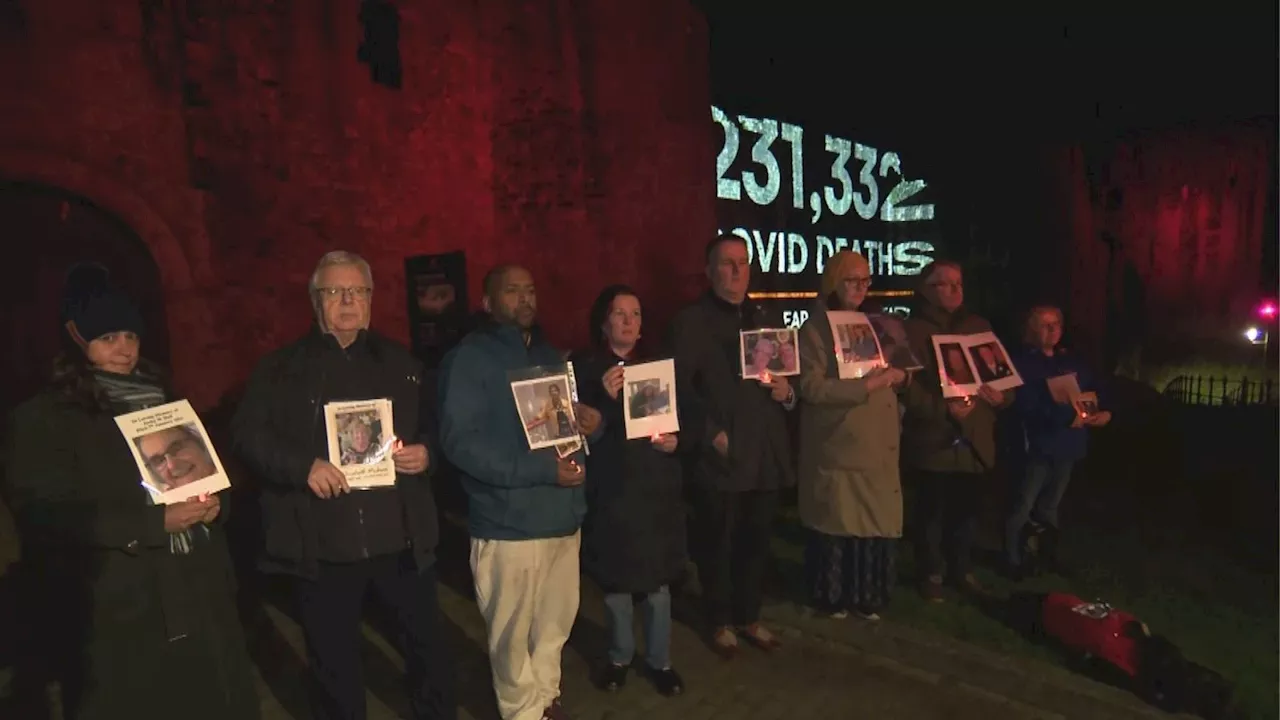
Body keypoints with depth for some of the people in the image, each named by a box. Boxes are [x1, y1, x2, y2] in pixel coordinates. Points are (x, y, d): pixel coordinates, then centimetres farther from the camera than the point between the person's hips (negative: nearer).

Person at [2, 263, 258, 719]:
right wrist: (155, 522, -20)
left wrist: (212, 503, -5)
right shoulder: (43, 417, -5)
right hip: (116, 609, -5)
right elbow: (46, 514, -13)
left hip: (200, 589, 5)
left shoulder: (164, 401, 13)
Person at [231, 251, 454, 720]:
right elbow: (247, 434, -4)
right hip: (322, 546, -1)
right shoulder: (282, 368, 3)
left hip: (402, 539, 2)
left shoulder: (401, 363, 10)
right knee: (333, 661, 16)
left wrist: (427, 454, -7)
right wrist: (302, 466, -19)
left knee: (428, 645, 13)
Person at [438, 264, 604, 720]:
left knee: (556, 622, 17)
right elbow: (459, 441, -18)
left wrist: (591, 424, -2)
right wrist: (541, 470, -22)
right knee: (512, 633, 8)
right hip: (509, 524, -6)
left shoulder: (550, 355, 15)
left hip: (563, 516, 6)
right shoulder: (468, 357, -8)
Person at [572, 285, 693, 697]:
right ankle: (619, 657, 34)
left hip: (657, 490, 2)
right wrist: (605, 398, -24)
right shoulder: (585, 369, -4)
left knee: (657, 583, 9)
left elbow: (686, 421, 11)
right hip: (610, 491, -2)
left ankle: (659, 661, 30)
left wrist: (677, 442, -9)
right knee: (614, 582, 10)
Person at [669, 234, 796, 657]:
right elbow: (678, 386, -11)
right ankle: (721, 622, 27)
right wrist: (711, 433, -16)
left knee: (756, 543, 15)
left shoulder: (763, 321, 18)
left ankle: (749, 617, 33)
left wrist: (787, 392, 0)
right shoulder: (690, 321, -4)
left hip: (766, 453, 6)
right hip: (721, 457, -5)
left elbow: (785, 375, 23)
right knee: (718, 545, 8)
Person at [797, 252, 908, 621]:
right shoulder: (814, 330, -6)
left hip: (878, 444, 6)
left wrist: (900, 376, -1)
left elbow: (897, 374, 23)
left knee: (878, 521, 9)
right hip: (836, 446, -6)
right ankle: (831, 597, 21)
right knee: (836, 523, 3)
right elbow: (811, 386, -18)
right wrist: (865, 385, -21)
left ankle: (868, 597, 26)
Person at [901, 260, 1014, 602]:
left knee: (967, 510, 16)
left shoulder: (978, 326, 12)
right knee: (931, 512, 5)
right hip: (934, 441, -5)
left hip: (975, 439, 5)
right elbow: (907, 388, -14)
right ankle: (931, 573, 23)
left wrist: (1002, 395, -9)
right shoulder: (912, 331, -7)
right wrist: (943, 409, -26)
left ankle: (962, 568, 35)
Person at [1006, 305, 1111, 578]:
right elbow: (1028, 407, -21)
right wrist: (1067, 418, -28)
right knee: (1023, 507, 0)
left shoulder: (1072, 361, 12)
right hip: (1038, 447, -6)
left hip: (1068, 445, 7)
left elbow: (1095, 391, 11)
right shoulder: (1024, 363, -10)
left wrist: (1105, 412, -9)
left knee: (1050, 506, 22)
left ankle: (1049, 552, 37)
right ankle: (1013, 560, 13)